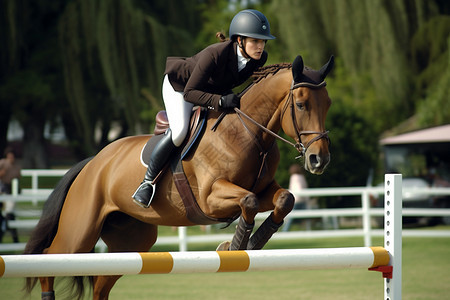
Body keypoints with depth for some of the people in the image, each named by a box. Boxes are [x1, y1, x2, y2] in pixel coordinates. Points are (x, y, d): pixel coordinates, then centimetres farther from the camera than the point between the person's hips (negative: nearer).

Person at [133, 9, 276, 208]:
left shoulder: (260, 59, -23)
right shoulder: (215, 54, -42)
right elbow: (189, 93, -39)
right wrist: (220, 101, -51)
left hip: (216, 90, 7)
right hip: (179, 85, -7)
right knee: (179, 130, -28)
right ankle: (148, 182, -14)